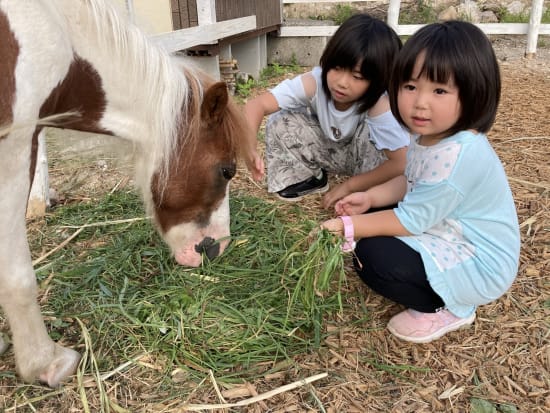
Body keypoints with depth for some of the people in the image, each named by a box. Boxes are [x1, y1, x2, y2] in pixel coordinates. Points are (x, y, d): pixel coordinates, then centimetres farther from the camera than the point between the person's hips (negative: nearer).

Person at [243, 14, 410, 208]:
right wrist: (250, 147, -55)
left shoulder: (379, 105, -36)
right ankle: (310, 177, 1)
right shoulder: (314, 83, -30)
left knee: (369, 129, -35)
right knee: (280, 122, -21)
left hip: (366, 156, -2)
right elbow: (257, 104, -36)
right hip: (328, 148, 3)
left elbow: (402, 163, -37)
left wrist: (348, 186, -31)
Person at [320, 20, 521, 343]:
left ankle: (448, 310, 1)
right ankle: (445, 294, 13)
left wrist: (348, 227, -22)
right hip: (452, 239, 10)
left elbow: (411, 220, -27)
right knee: (374, 218, 11)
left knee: (372, 255, -21)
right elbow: (412, 183, 14)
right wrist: (370, 197, -1)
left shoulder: (457, 155, -32)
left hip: (478, 266, -10)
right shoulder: (432, 136, -2)